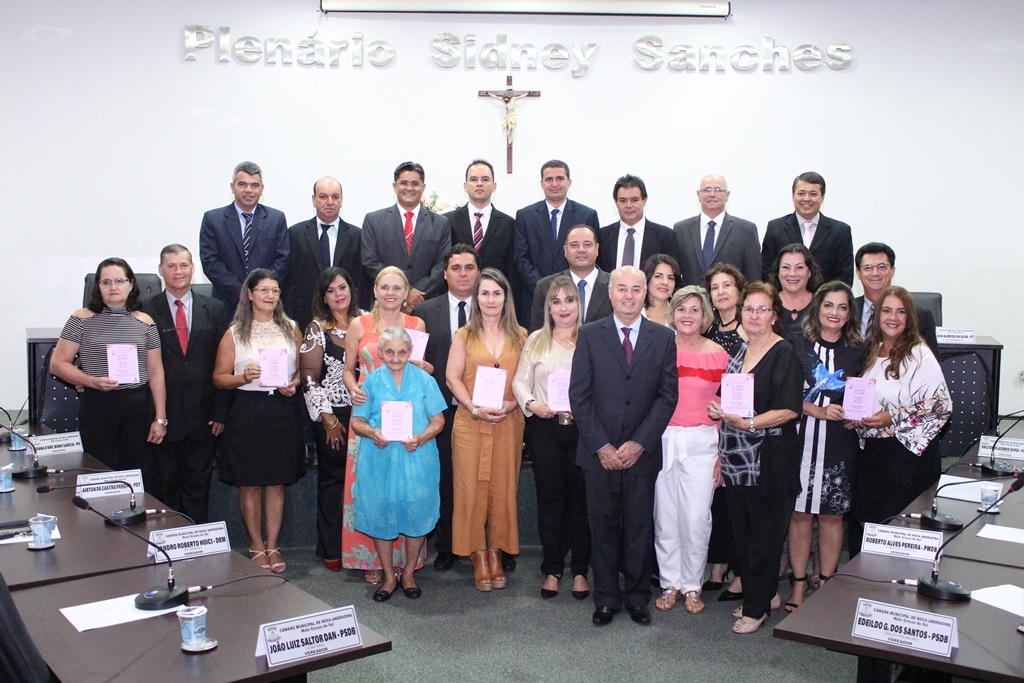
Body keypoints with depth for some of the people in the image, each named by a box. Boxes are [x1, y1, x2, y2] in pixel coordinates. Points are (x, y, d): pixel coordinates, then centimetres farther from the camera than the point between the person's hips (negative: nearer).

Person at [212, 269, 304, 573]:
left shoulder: (291, 329, 8)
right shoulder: (234, 333, 1)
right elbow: (219, 377, 1)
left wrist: (294, 383, -6)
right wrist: (245, 377, -17)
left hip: (283, 412, 2)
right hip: (247, 413, -2)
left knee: (277, 482, 8)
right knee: (249, 483, 4)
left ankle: (273, 545, 19)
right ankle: (256, 546, 18)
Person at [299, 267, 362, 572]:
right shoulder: (317, 329, -1)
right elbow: (309, 377, -5)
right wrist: (328, 419, -9)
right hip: (332, 417, -3)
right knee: (333, 480, 4)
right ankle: (332, 550, 15)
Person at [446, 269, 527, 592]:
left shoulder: (520, 337, 7)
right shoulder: (464, 336, 5)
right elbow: (452, 377, 0)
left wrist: (512, 404, -12)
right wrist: (475, 408, -13)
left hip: (509, 423, 1)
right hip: (470, 423, -1)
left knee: (503, 488, 4)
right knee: (472, 488, 0)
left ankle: (496, 552, 18)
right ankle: (478, 556, 11)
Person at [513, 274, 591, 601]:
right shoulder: (536, 340, 10)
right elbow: (520, 381, 9)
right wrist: (531, 404, -9)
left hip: (583, 428, -2)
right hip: (545, 428, 2)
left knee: (581, 499, 4)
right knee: (550, 499, 7)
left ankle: (580, 571, 16)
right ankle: (552, 570, 18)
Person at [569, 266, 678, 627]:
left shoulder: (663, 337, 4)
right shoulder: (590, 335, 1)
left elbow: (668, 395, 0)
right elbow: (579, 395, -2)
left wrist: (639, 443, -9)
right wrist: (602, 446, -9)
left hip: (642, 452, 1)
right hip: (599, 452, 0)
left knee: (640, 527, 7)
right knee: (603, 526, 7)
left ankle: (637, 597, 23)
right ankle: (606, 598, 20)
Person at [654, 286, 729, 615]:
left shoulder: (718, 355, 1)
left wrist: (721, 453, -1)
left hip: (701, 442, -1)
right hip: (662, 439, 1)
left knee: (697, 516, -2)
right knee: (665, 515, 6)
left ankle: (692, 585, 16)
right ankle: (670, 583, 20)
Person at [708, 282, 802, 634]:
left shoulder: (783, 354, -9)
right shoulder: (739, 351, 13)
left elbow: (789, 409, -16)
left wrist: (748, 424, -22)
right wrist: (718, 411, 3)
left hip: (769, 461, -7)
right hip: (737, 460, 7)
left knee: (764, 535, 3)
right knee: (743, 532, 12)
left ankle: (756, 607, 15)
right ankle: (766, 595, 28)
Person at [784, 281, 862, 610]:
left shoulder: (856, 351, 9)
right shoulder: (796, 343, 2)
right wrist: (819, 411, -15)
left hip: (839, 443, 2)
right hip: (801, 438, -1)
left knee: (832, 515, 7)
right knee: (800, 512, 4)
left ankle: (825, 584, 19)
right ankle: (799, 584, 15)